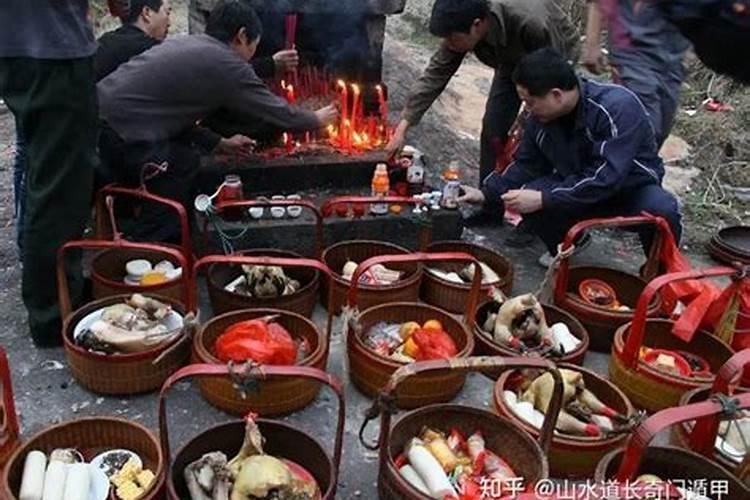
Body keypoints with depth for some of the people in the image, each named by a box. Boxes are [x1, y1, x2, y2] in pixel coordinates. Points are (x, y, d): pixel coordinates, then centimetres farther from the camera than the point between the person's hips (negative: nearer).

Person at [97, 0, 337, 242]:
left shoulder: (184, 43, 19)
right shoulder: (228, 66, -7)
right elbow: (277, 112, 2)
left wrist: (219, 143, 27)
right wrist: (316, 119, 20)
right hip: (118, 130, -9)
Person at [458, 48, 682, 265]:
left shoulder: (617, 107, -29)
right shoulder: (540, 117, -11)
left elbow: (606, 177, -35)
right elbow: (526, 165, 4)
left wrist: (544, 199, -38)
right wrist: (487, 193, -8)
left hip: (633, 189, -4)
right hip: (576, 188, 4)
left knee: (661, 211, -36)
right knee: (528, 198, -23)